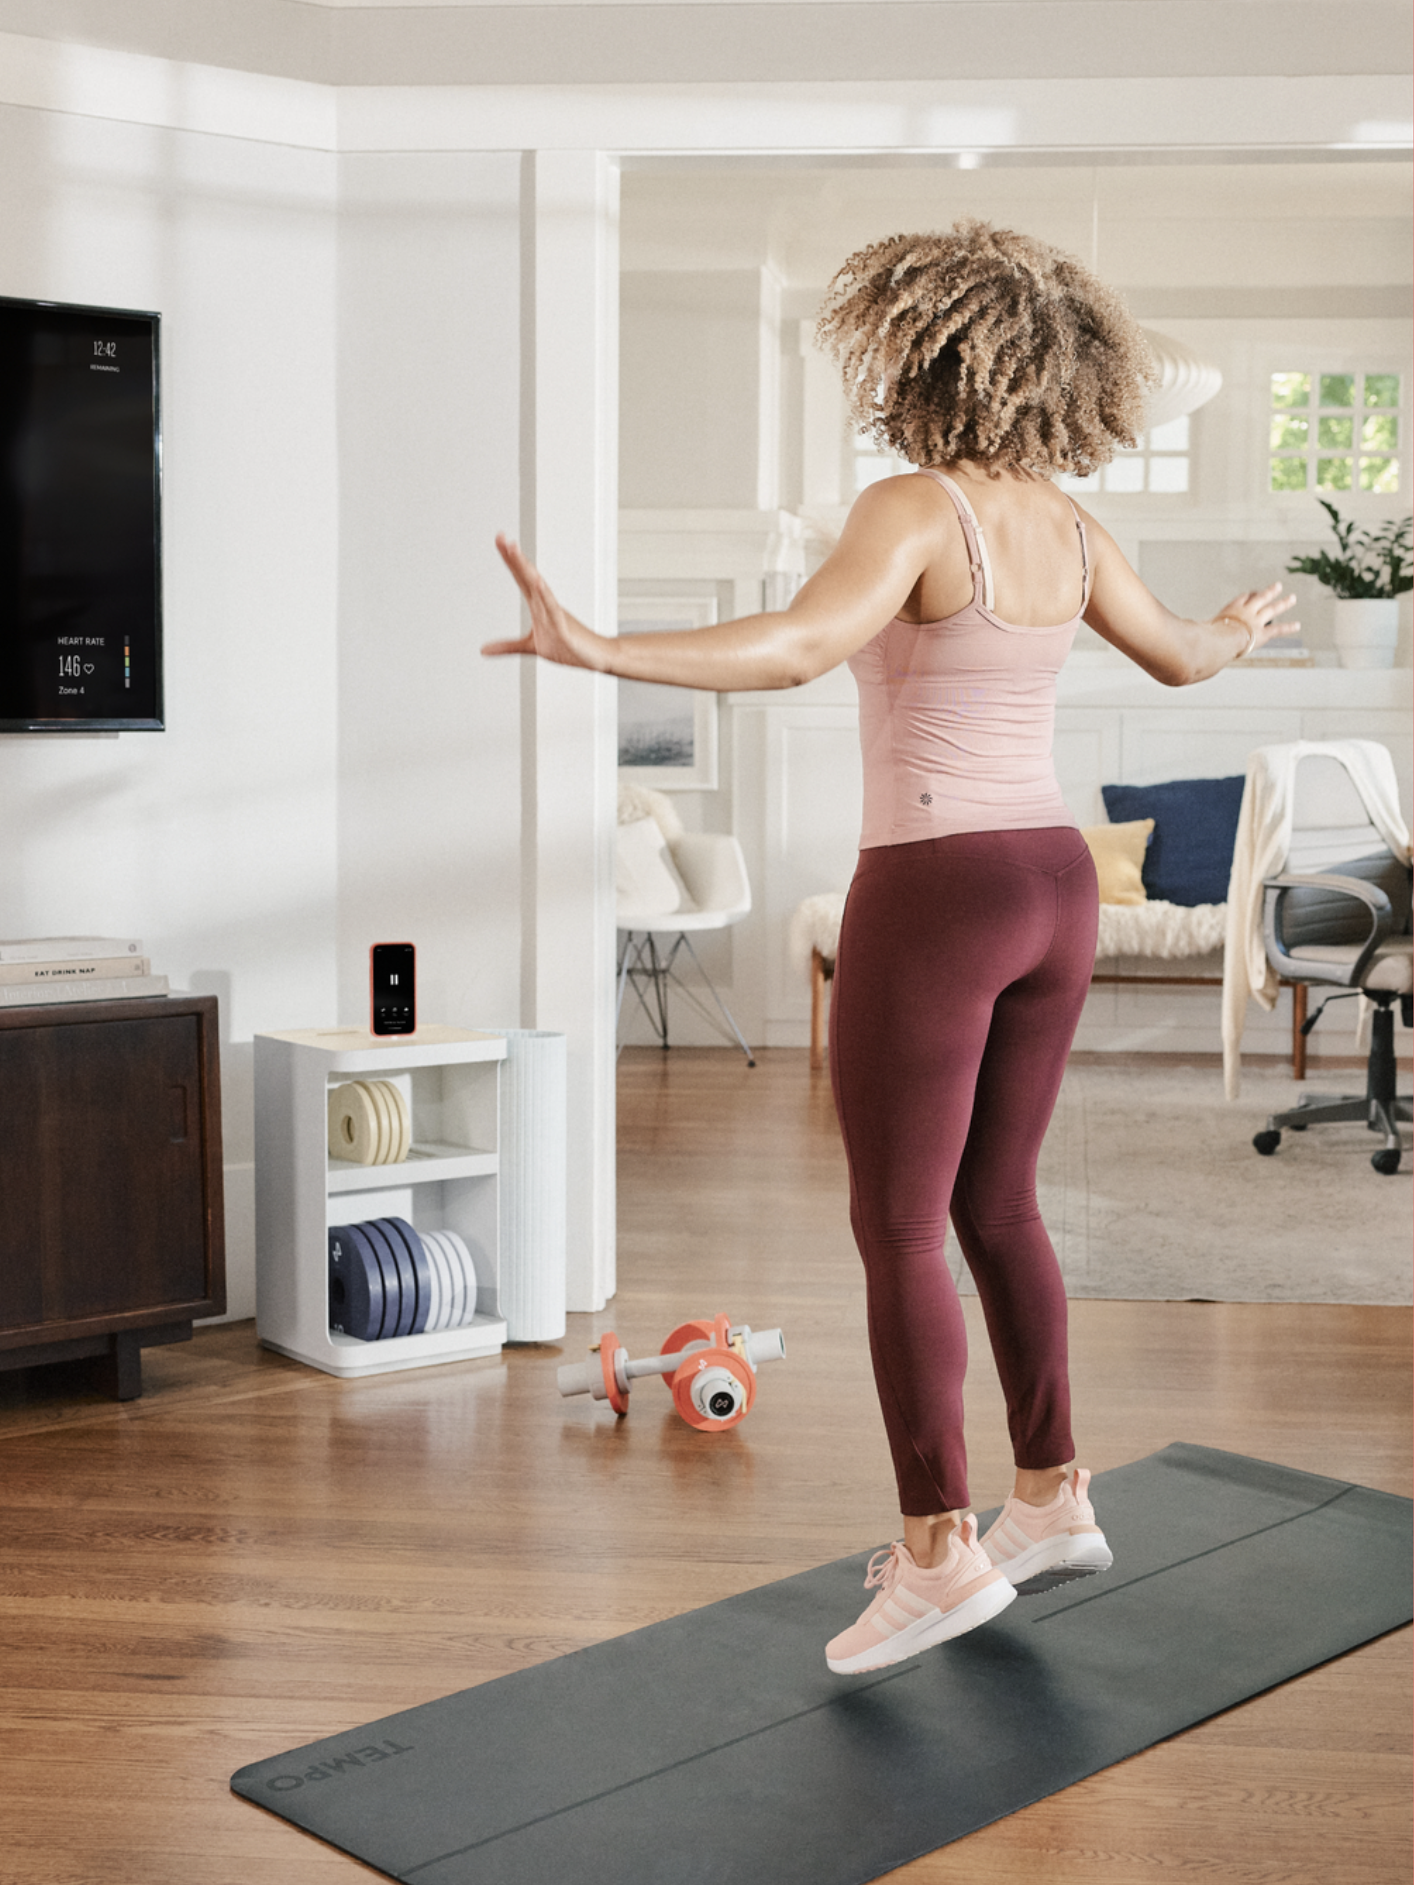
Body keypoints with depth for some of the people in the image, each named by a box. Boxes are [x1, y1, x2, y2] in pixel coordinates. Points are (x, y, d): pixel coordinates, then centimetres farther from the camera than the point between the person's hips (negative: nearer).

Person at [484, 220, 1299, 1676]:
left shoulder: (913, 510, -13)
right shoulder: (1066, 524, 9)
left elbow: (798, 646, -32)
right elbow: (1178, 656, 24)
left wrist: (600, 652, -41)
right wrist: (1238, 632, 47)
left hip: (935, 892, -8)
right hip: (1052, 885, 8)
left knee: (898, 1228, 1)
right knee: (997, 1204, 18)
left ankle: (939, 1552, 4)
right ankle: (1052, 1499, 27)